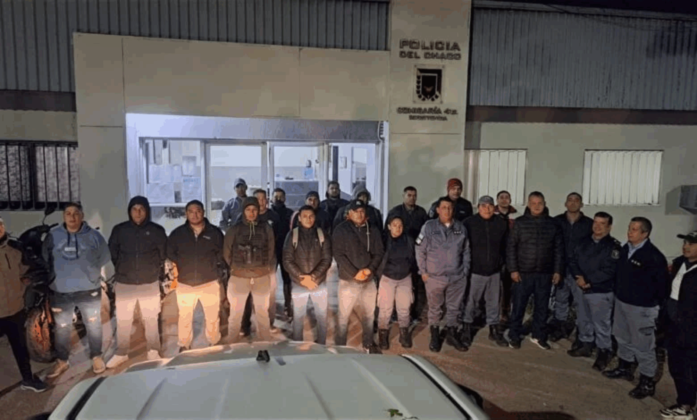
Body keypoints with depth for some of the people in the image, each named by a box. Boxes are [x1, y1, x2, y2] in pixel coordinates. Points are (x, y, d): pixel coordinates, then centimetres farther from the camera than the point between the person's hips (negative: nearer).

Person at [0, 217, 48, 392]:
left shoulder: (15, 248, -2)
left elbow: (25, 273, 10)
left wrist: (20, 291, -3)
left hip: (16, 308, 4)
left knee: (20, 345, 20)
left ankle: (28, 378, 37)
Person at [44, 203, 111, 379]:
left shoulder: (93, 236, -7)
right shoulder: (52, 235, -4)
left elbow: (104, 257, 3)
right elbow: (44, 259, 7)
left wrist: (89, 271, 1)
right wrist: (56, 275, 6)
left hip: (89, 290, -1)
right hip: (61, 291, 1)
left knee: (94, 326, 13)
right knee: (62, 329, 14)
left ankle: (97, 357, 31)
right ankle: (61, 361, 32)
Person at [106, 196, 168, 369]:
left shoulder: (157, 230, -3)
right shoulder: (119, 230, -2)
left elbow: (164, 255, 6)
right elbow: (111, 253, 9)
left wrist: (155, 270, 4)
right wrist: (121, 269, 8)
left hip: (150, 283, 0)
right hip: (124, 283, 1)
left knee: (151, 319, 9)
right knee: (123, 320, 8)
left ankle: (153, 351, 23)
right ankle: (121, 353, 23)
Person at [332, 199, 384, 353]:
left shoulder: (373, 230, 6)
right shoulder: (341, 230, -6)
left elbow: (379, 253, 4)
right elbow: (338, 255, -11)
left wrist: (369, 269, -12)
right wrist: (354, 273, -16)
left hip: (369, 280, 4)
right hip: (348, 280, -4)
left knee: (369, 314, 16)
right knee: (344, 315, 2)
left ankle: (368, 344, 32)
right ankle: (340, 347, 16)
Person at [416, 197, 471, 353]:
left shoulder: (461, 227, 2)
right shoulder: (429, 226, -7)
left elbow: (466, 251, 8)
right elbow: (420, 250, -4)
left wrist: (465, 270, 5)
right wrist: (423, 271, -5)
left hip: (458, 277, 3)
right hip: (434, 277, -2)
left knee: (454, 307, 14)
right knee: (435, 308, 11)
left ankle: (452, 334, 33)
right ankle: (434, 337, 28)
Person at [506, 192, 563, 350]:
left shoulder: (553, 224, 3)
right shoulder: (520, 222, -3)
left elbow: (559, 249, 6)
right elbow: (511, 247, -3)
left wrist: (557, 270, 2)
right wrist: (513, 269, -9)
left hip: (545, 273, 2)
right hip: (523, 273, -2)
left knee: (542, 307, 12)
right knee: (519, 306, 6)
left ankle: (538, 335, 28)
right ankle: (514, 336, 19)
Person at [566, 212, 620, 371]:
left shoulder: (614, 246, -10)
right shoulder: (584, 242, 8)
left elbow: (609, 271, -18)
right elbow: (572, 260, 5)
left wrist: (588, 281, -18)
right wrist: (578, 277, -12)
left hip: (601, 291, -6)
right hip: (580, 288, 6)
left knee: (601, 324, 1)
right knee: (583, 320, 19)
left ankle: (604, 352, 17)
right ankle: (585, 345, 35)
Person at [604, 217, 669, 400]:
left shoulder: (653, 256, -20)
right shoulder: (625, 248, 1)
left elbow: (662, 282, -15)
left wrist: (656, 305, -10)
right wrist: (617, 293, 13)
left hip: (641, 307, -8)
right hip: (621, 301, 8)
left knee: (643, 345, 3)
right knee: (622, 337, 22)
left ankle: (647, 382, 18)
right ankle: (624, 368, 41)